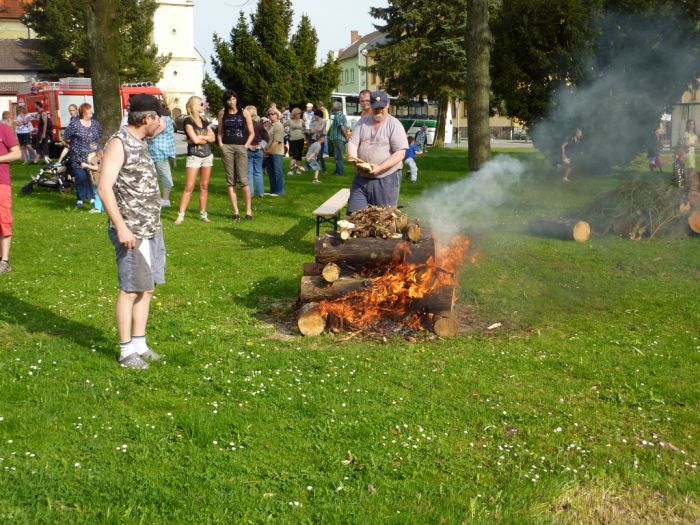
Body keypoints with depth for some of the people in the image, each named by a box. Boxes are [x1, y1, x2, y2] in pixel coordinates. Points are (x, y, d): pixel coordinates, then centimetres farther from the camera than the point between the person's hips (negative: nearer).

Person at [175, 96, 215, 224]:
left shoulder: (204, 121, 12)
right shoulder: (188, 120, -7)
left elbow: (213, 138, 5)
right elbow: (194, 139, -17)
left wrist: (200, 137, -9)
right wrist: (206, 136, 0)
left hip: (207, 156, 6)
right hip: (194, 156, -6)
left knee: (204, 186, 7)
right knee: (189, 187, -9)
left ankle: (203, 214, 13)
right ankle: (180, 215, -8)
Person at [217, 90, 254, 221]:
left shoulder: (244, 113, 4)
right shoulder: (222, 113, 10)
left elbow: (251, 133, 6)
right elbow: (220, 132, 17)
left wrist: (246, 145, -5)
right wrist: (220, 143, 2)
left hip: (240, 147, -2)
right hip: (226, 147, 2)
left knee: (243, 180, -8)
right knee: (230, 180, 1)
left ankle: (248, 209, 1)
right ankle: (235, 211, 4)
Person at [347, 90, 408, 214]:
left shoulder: (394, 124, -3)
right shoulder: (362, 122, 11)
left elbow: (400, 153, -10)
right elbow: (352, 143, 6)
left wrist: (379, 168, -21)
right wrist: (353, 158, -17)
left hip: (386, 179, -4)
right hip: (362, 178, 4)